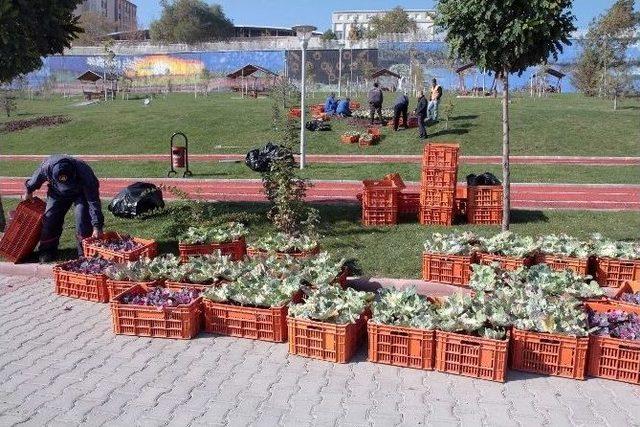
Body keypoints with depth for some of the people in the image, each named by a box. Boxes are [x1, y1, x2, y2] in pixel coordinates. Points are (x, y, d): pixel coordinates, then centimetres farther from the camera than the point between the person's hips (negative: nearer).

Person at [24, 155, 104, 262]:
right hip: (57, 193, 3)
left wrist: (97, 227, -41)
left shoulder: (84, 173, -41)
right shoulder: (46, 167, -34)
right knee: (49, 218, -6)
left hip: (81, 193, -3)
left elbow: (94, 201, -37)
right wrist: (29, 191, 11)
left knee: (82, 216, -23)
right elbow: (36, 179, -7)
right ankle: (47, 252, 10)